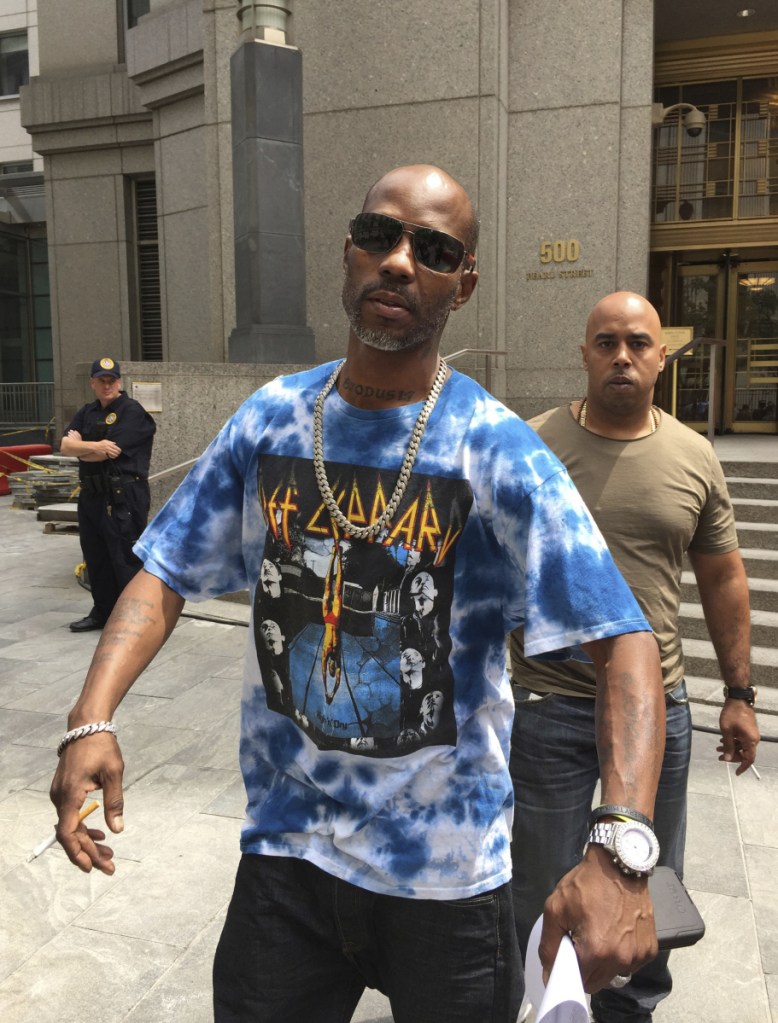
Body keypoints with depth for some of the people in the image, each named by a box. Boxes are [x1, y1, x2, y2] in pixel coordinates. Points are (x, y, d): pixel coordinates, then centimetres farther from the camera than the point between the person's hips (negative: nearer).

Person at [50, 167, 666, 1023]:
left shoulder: (498, 452, -16)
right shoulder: (270, 419, -3)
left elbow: (624, 641, -21)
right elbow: (168, 574, -1)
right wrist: (91, 718, -17)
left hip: (449, 866, -2)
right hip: (284, 845, 3)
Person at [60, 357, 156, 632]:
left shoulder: (132, 411, -7)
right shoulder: (86, 413, 15)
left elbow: (110, 451, -17)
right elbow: (65, 446, 2)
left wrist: (80, 448, -1)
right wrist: (94, 446, -16)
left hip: (124, 497, -8)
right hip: (91, 495, 8)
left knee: (126, 558, -5)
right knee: (96, 557, 15)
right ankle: (102, 612, 28)